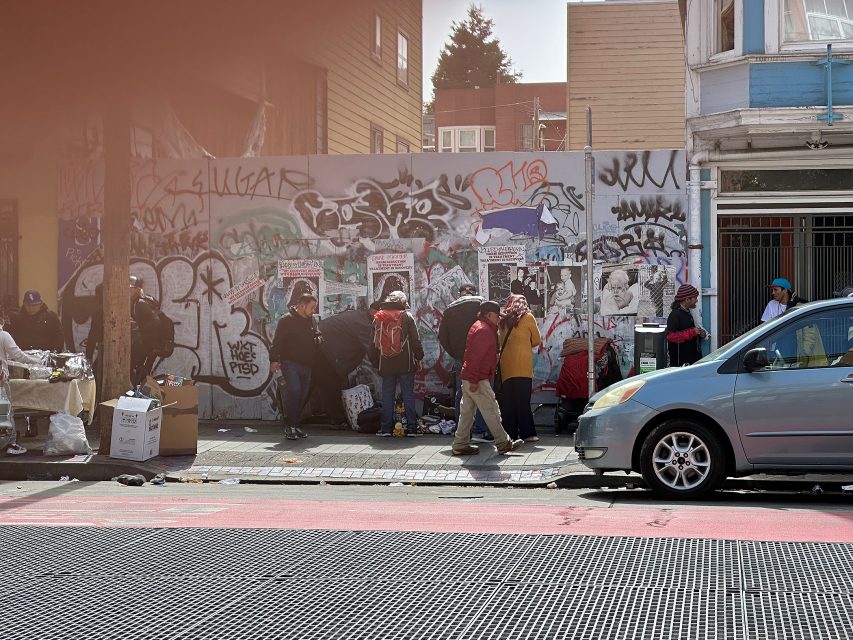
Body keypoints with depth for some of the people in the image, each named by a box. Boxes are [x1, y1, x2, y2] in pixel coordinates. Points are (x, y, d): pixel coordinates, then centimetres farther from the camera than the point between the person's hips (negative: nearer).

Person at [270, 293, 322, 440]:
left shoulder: (311, 321, 16)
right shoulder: (287, 320, -6)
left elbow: (319, 335, 26)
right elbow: (277, 341, -9)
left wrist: (318, 339, 2)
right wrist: (274, 360, -17)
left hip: (306, 365, 7)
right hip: (290, 363, -7)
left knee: (302, 396, 8)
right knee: (293, 390, -21)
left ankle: (296, 426, 17)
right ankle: (289, 426, -18)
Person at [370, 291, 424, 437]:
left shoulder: (378, 318, 6)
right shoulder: (407, 317, -5)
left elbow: (374, 342, 11)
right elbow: (415, 340, -5)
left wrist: (377, 361, 18)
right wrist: (419, 357, 5)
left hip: (386, 364, 3)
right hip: (406, 364, -3)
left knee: (387, 396, 8)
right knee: (408, 395, 2)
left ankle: (386, 428, 7)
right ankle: (411, 427, 1)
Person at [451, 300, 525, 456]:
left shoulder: (477, 326, 17)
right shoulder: (484, 330, -15)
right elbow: (476, 357, -22)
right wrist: (474, 380, -23)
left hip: (468, 378, 10)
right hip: (477, 380, -10)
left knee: (467, 411, 11)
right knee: (491, 411, -4)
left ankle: (460, 445, 12)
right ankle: (503, 443, 1)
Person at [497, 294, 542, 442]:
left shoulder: (503, 320, 12)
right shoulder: (527, 317, 3)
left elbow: (500, 341, 16)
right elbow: (537, 341, 9)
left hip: (505, 367, 4)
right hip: (522, 366, -3)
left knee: (507, 402, 6)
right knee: (523, 401, -4)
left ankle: (509, 434, 6)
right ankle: (527, 433, -7)